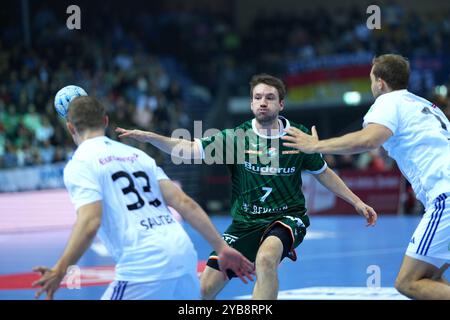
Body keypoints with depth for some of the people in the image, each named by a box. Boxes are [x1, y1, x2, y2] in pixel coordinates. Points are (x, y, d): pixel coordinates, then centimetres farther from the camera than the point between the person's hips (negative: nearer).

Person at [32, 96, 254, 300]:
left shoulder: (79, 165, 2)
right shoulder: (136, 154, 21)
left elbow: (89, 223, -14)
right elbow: (184, 203, 11)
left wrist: (60, 271, -16)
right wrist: (222, 247, 12)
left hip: (145, 266, -7)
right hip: (184, 253, 7)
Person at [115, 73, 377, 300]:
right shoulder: (236, 137, -6)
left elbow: (324, 173, 12)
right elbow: (189, 149, -14)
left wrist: (357, 202, 10)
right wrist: (149, 137, -28)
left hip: (288, 217, -2)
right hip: (245, 224, 2)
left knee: (265, 258, -36)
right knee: (206, 288, -4)